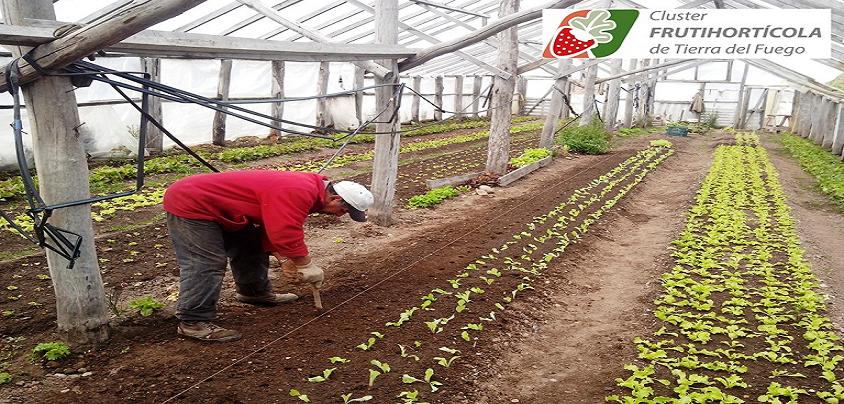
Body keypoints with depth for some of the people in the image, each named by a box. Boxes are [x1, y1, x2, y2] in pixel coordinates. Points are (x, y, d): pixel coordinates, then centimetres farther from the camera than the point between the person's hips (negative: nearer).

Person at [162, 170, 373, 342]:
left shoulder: (306, 186, 7)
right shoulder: (298, 194, -27)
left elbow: (275, 229, 13)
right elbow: (286, 235, -32)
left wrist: (284, 258, 2)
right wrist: (306, 266, -19)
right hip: (190, 205, -10)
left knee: (250, 246, 18)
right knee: (206, 264, -15)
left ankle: (254, 292, 33)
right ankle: (193, 322, -10)